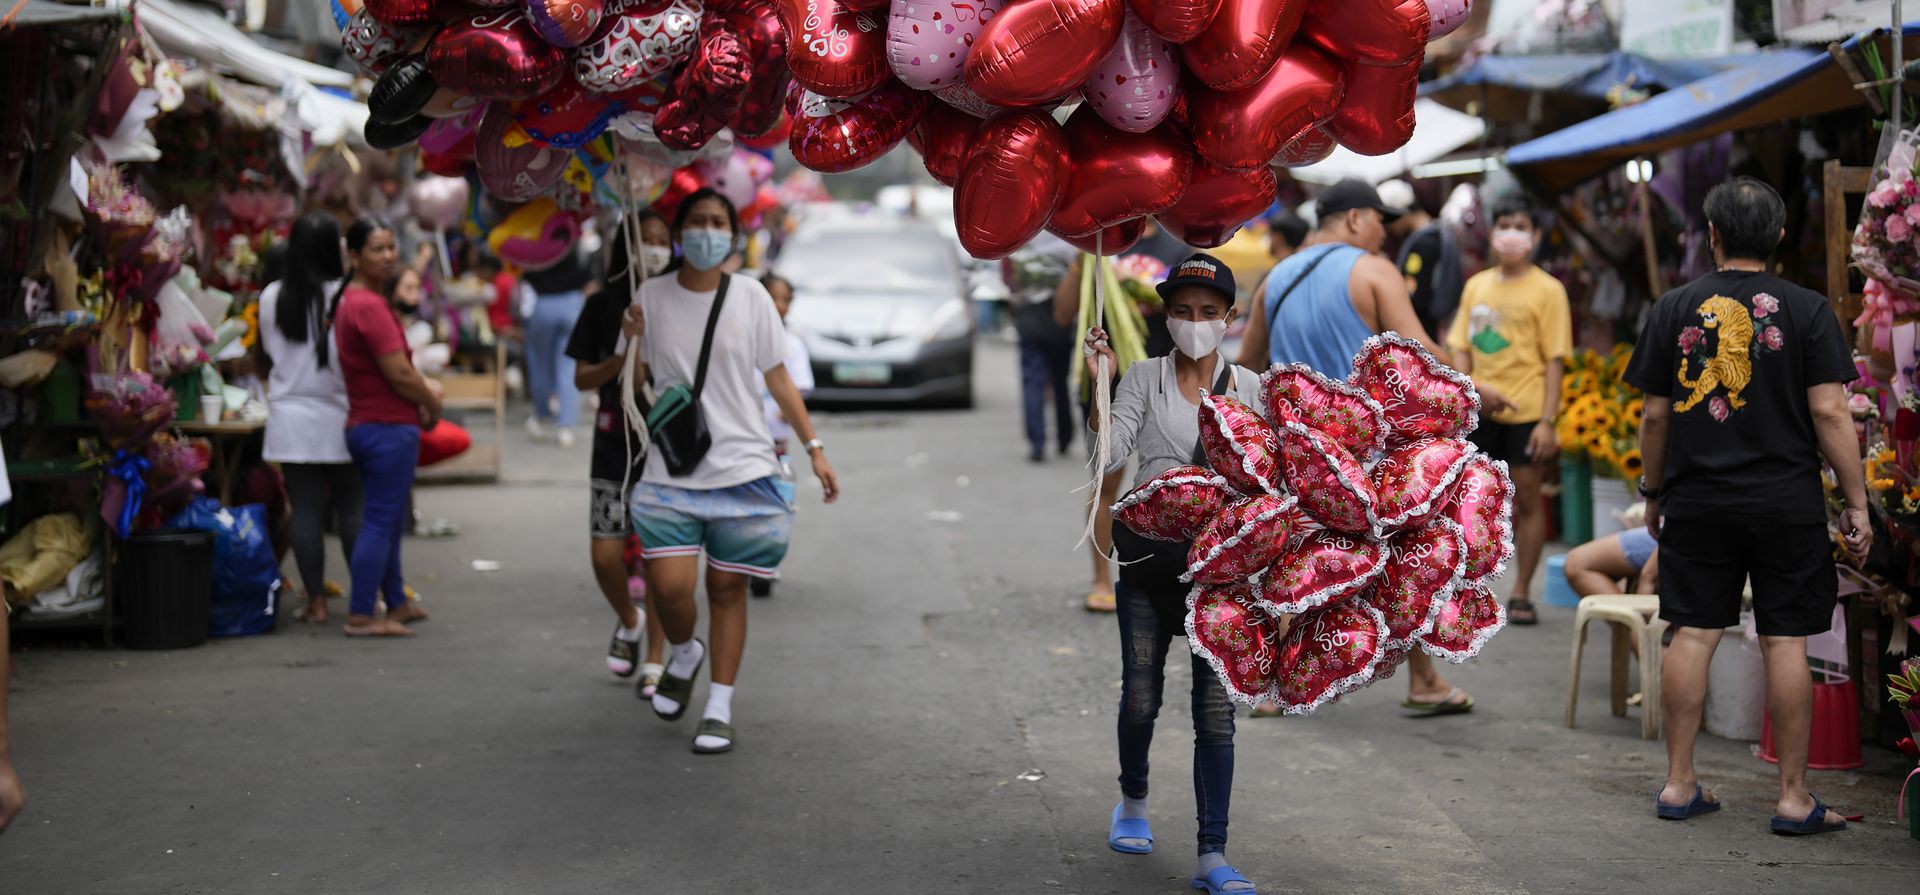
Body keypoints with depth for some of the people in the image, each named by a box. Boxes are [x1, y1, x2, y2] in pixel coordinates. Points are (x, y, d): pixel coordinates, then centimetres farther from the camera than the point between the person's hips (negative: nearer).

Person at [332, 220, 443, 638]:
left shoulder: (350, 301, 14)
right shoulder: (370, 305, -18)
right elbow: (399, 375, -19)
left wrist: (424, 387, 7)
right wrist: (432, 405, -3)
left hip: (364, 425, 10)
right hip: (389, 427, -10)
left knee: (389, 522, 19)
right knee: (381, 522, -6)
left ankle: (397, 604, 30)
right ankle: (360, 616, -4)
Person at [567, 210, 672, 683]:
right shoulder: (603, 306, 3)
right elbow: (582, 377, 3)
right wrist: (623, 359, -14)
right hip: (615, 443, 1)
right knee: (604, 555, -3)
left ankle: (654, 660, 10)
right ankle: (628, 620, 28)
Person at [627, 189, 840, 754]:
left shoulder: (750, 296, 2)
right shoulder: (652, 296, 4)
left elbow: (778, 379, 7)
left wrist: (814, 447, 3)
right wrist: (632, 344, -9)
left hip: (742, 469, 0)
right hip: (671, 472, 0)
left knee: (728, 587, 3)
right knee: (669, 585, -11)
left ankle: (719, 709, 15)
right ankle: (683, 654, 24)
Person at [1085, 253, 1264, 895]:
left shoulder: (1249, 387, 6)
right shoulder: (1144, 378, 3)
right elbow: (1110, 457, -9)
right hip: (1149, 550, 0)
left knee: (1215, 709, -4)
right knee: (1140, 696, 8)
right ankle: (1133, 801, 38)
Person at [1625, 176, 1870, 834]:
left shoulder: (1675, 308, 2)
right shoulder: (1806, 311, -4)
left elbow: (1656, 416, 4)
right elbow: (1830, 415, -8)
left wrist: (1653, 494, 16)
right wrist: (1857, 504, -2)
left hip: (1697, 502, 2)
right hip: (1787, 504, -2)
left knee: (1693, 634, 6)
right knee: (1786, 643, 1)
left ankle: (1678, 783, 12)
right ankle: (1794, 798, 5)